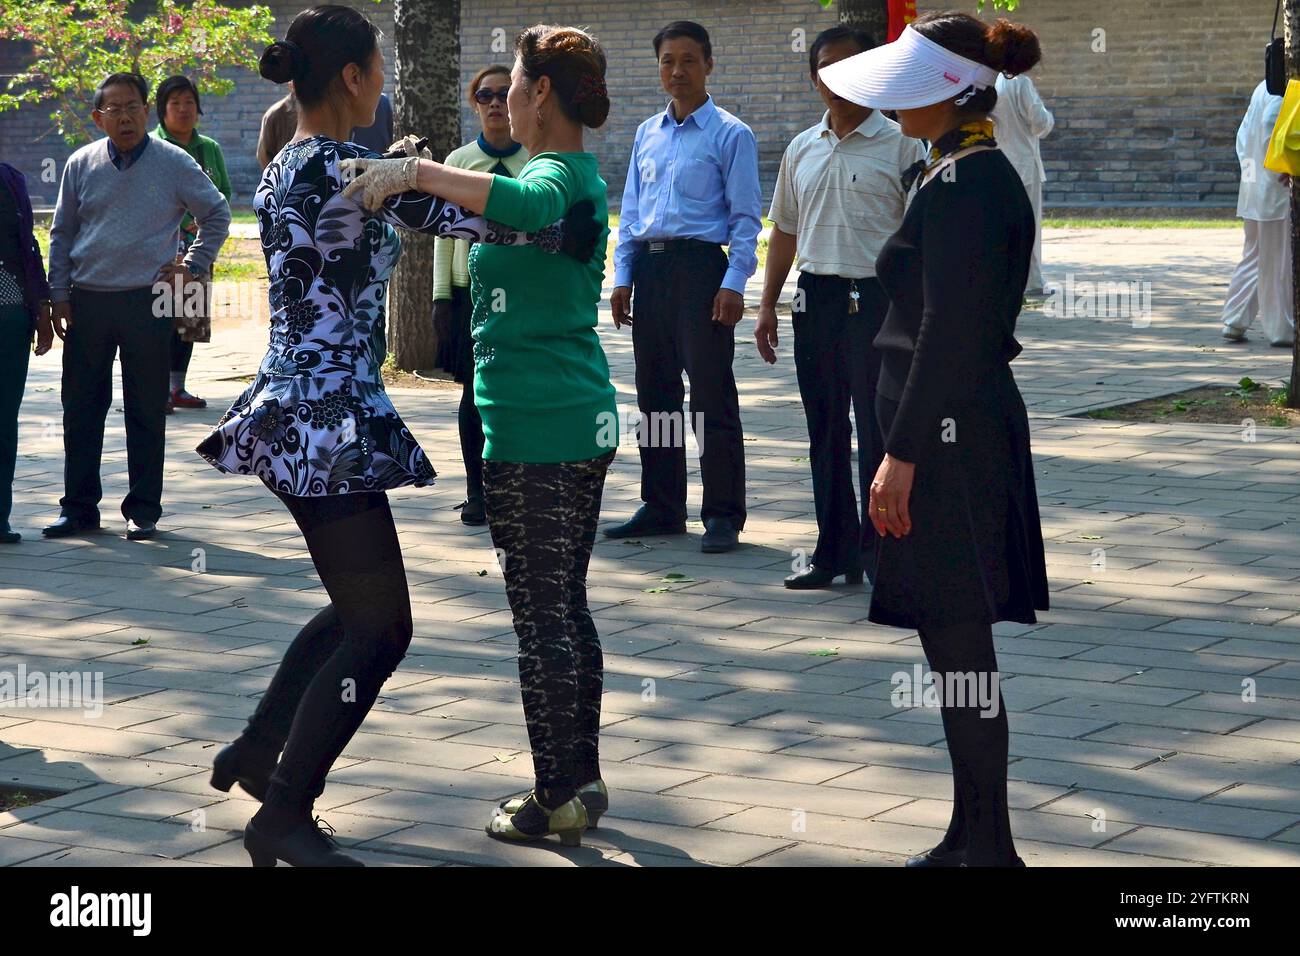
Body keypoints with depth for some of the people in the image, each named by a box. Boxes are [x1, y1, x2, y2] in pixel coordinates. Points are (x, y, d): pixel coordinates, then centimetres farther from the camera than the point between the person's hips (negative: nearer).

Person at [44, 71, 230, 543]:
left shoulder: (174, 163, 0)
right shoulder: (81, 165, 6)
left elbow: (217, 214, 11)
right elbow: (61, 234, 12)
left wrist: (192, 266, 3)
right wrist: (59, 296, 5)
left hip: (147, 304, -2)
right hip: (87, 304, 2)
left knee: (147, 414, 3)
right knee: (81, 410, 5)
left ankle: (143, 510, 11)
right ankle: (79, 507, 14)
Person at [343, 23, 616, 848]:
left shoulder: (557, 174, -15)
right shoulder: (581, 177, 15)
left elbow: (525, 205, -41)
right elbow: (499, 206, 34)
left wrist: (413, 172, -39)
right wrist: (420, 178, 25)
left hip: (535, 433, -10)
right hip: (588, 421, 10)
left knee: (542, 619, -2)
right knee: (568, 609, 16)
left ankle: (557, 799, 4)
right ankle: (583, 779, 23)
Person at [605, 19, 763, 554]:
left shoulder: (730, 135, -2)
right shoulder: (647, 134, 16)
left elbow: (746, 215, -5)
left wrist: (733, 284, -14)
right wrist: (623, 278, 10)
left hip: (701, 266, -6)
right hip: (650, 269, 6)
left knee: (711, 397, -6)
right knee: (654, 394, 11)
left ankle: (723, 515, -1)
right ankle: (661, 507, 20)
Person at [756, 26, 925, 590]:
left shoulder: (898, 146, -2)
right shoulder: (801, 151, 13)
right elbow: (785, 231, 19)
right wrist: (767, 305, 14)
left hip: (876, 298, -5)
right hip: (816, 298, 5)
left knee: (878, 432, -5)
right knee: (825, 433, 10)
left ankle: (879, 550, 3)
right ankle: (835, 551, 18)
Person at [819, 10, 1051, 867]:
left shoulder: (962, 186, -16)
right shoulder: (978, 173, 16)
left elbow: (947, 336, -21)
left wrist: (901, 456, -20)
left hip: (949, 433, -10)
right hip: (974, 428, 10)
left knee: (957, 644, -5)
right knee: (954, 642, 14)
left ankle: (990, 844, 2)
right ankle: (972, 838, 22)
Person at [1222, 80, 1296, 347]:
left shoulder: (1263, 89, 16)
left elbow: (1244, 133, 19)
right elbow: (1271, 122, -28)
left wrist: (1248, 168, 15)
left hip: (1253, 192, 9)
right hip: (1276, 194, -9)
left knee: (1253, 259, 15)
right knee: (1280, 262, -2)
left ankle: (1234, 322, 14)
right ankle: (1281, 329, 3)